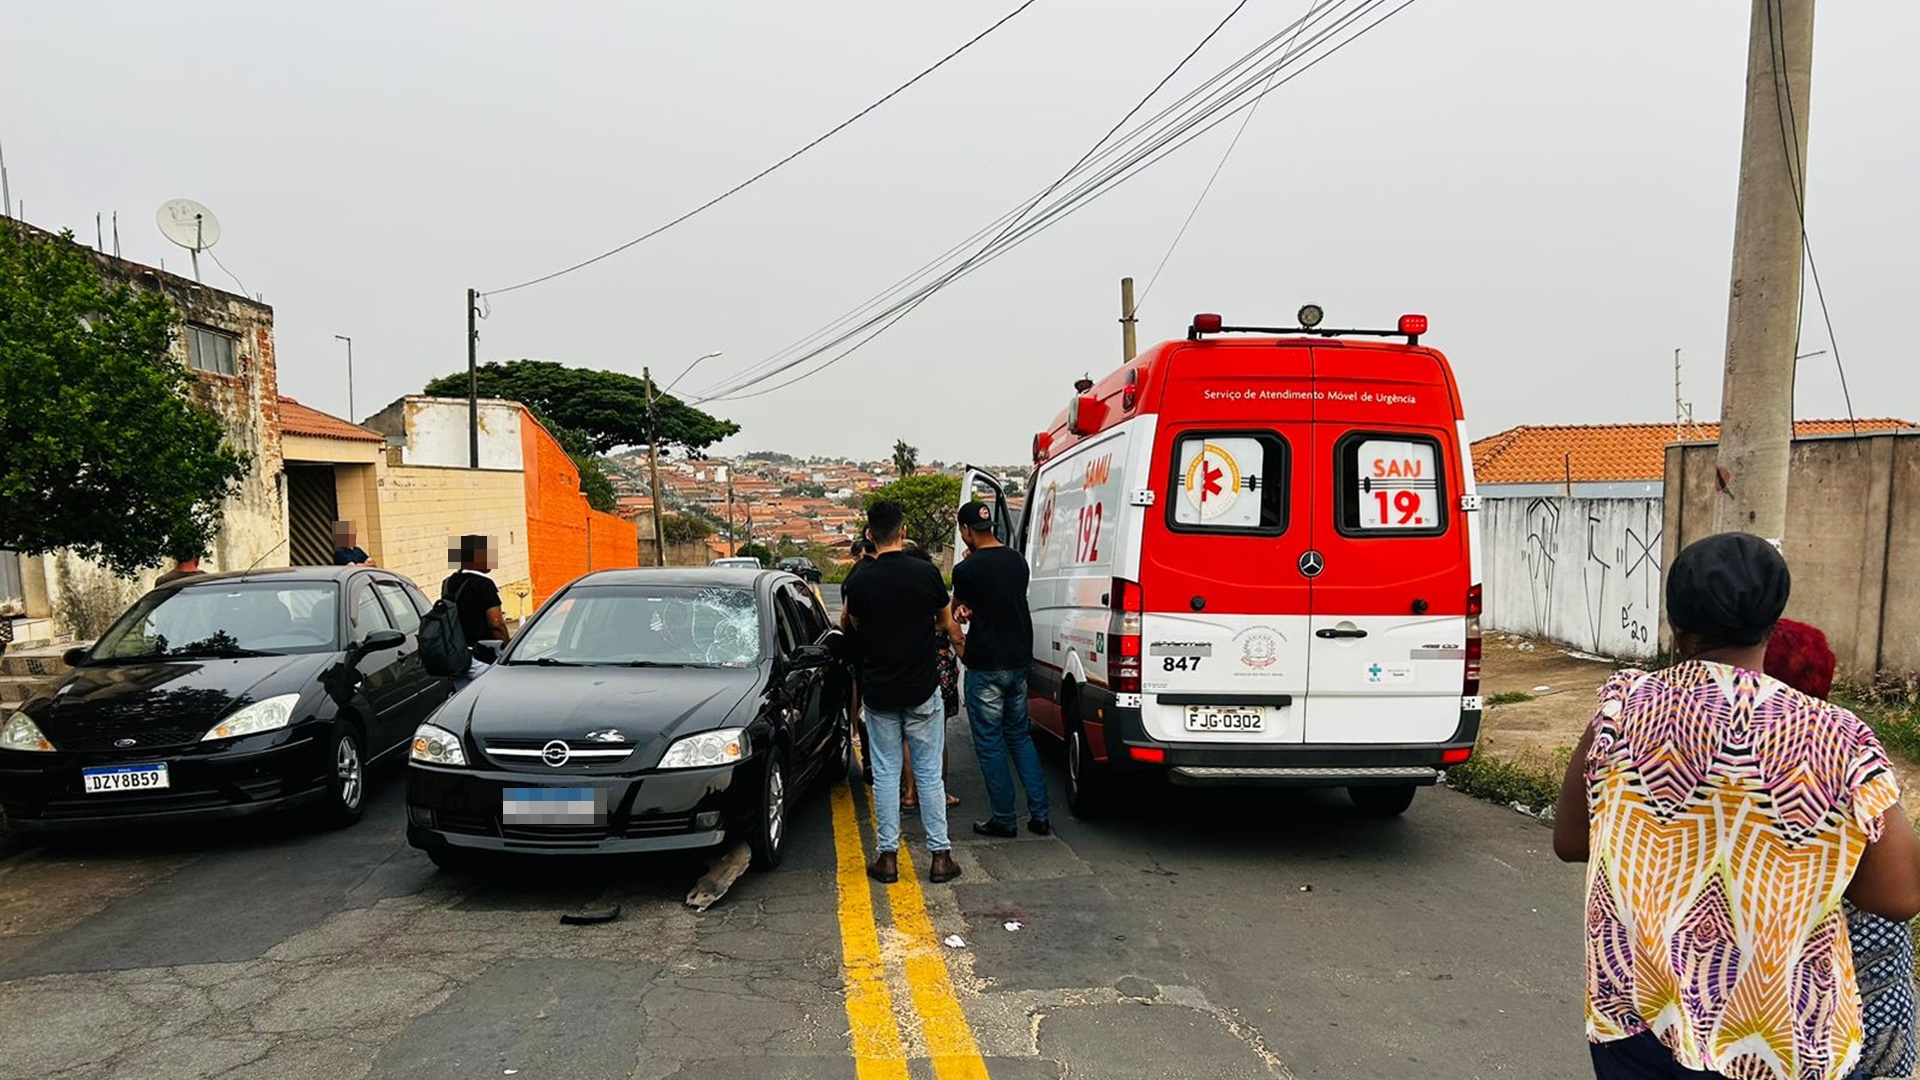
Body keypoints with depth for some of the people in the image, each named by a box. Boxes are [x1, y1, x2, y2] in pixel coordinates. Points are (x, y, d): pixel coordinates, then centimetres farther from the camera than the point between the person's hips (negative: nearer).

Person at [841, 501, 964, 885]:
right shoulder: (926, 573, -8)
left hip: (878, 691, 0)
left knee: (885, 773, 9)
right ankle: (940, 855, 11)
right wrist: (959, 644, 27)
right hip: (921, 689, 0)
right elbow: (947, 624, 7)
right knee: (929, 772, 7)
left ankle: (888, 856, 13)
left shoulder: (859, 583, -8)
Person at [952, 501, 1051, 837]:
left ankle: (1004, 819, 10)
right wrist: (971, 610, 4)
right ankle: (1039, 815, 14)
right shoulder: (1017, 561, 6)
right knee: (1020, 736, 16)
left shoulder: (967, 570, -15)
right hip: (1019, 661, 7)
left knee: (990, 743, 4)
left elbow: (956, 612, 2)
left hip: (985, 667, -7)